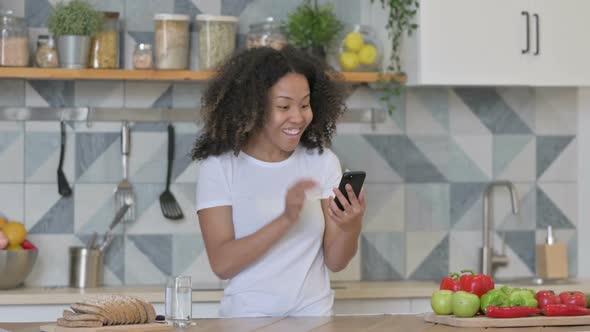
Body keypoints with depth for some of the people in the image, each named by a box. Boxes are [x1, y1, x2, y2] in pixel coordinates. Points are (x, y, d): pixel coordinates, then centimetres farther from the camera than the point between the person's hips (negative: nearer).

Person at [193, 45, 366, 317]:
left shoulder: (323, 162, 6)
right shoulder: (218, 167, -2)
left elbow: (335, 262, 5)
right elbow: (222, 263, -9)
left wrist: (351, 228, -15)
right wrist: (286, 219, -19)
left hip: (314, 314, 1)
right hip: (248, 316, -1)